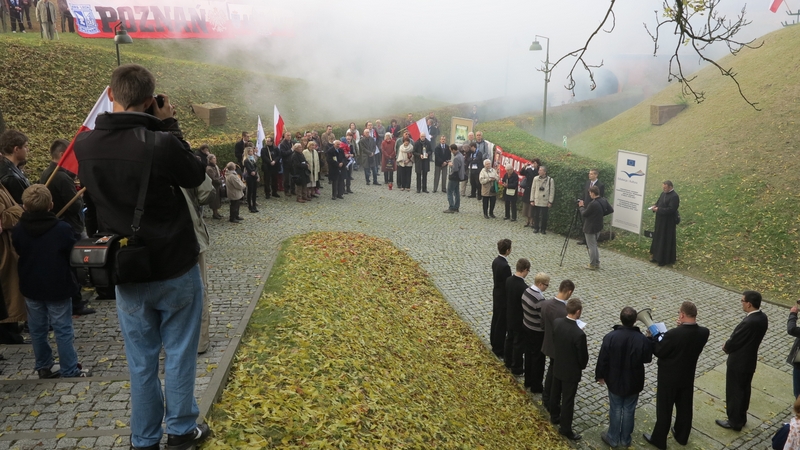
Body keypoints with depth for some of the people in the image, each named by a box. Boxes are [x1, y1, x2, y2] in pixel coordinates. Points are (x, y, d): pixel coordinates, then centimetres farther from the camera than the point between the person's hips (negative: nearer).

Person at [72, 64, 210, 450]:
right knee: (179, 355, 14)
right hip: (175, 271, -3)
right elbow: (196, 176, -4)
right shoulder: (162, 143, -22)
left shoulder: (84, 145, -7)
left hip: (126, 273, 4)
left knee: (140, 362, 17)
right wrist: (168, 125, -2)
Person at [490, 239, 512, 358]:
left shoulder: (495, 261, -1)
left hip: (496, 295, 9)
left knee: (495, 320, 22)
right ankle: (499, 349, 18)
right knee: (501, 324, 5)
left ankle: (494, 344, 38)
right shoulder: (505, 266, -29)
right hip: (503, 298, -9)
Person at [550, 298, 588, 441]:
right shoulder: (579, 334, -33)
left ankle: (555, 416, 46)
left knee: (555, 394, 25)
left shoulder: (556, 322, -15)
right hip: (571, 371, -6)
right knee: (568, 400, 11)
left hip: (557, 366, 6)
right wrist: (582, 366, 2)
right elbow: (583, 356, -19)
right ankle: (565, 428, 27)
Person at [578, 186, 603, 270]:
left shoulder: (593, 204, -25)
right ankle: (597, 263, 25)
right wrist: (584, 206, 10)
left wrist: (581, 206, -1)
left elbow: (584, 214, -16)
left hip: (590, 228, -9)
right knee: (594, 246, 19)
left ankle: (592, 265, 10)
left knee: (591, 247, 2)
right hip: (597, 227, 9)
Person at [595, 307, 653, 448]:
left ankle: (613, 438, 30)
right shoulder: (643, 340, -21)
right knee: (629, 410, 18)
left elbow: (602, 359, -13)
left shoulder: (610, 337, -22)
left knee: (615, 409, 16)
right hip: (633, 382, 1)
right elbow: (647, 359, -2)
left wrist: (600, 375, 5)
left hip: (615, 380, -1)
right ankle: (625, 439, 33)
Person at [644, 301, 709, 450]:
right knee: (684, 407, 24)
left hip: (669, 378, -5)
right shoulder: (703, 332, -15)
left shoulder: (673, 334, -32)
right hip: (688, 376, 6)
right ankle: (682, 436, 44)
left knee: (664, 409, 12)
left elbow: (659, 352, -18)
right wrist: (683, 327, -4)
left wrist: (654, 336, -3)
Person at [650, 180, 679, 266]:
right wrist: (655, 206, -3)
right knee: (657, 238, 15)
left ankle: (665, 259, 9)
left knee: (666, 240, 0)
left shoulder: (674, 196, -19)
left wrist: (658, 210, -23)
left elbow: (671, 209, -24)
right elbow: (659, 202, 19)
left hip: (668, 222, -9)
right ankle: (656, 256, 27)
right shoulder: (664, 193, 7)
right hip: (660, 220, 9)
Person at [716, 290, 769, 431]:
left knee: (734, 392, 9)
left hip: (738, 362, -9)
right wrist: (729, 344, 1)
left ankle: (734, 422, 23)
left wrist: (726, 347, -2)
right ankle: (741, 417, 40)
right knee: (744, 390, 23)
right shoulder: (762, 317, -3)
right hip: (750, 360, 9)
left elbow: (734, 341, -22)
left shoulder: (749, 322, -33)